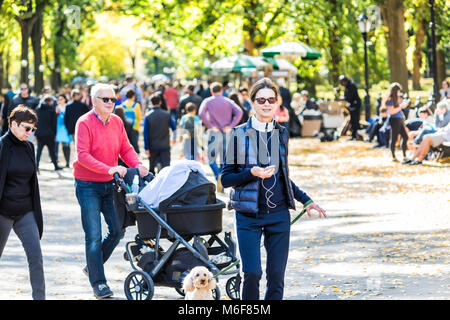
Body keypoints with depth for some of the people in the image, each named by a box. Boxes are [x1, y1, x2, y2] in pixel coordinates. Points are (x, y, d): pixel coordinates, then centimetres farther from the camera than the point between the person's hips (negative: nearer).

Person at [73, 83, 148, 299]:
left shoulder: (116, 122, 5)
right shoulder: (84, 123, -14)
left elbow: (125, 149, 9)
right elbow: (82, 155, -22)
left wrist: (138, 165, -11)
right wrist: (109, 169, -32)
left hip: (109, 184, 6)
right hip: (88, 185, -6)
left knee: (116, 231, 7)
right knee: (94, 236, -6)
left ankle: (92, 267, 28)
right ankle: (98, 283, 2)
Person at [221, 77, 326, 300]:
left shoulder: (281, 133, 10)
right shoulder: (240, 134, -2)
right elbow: (226, 178, -3)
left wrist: (306, 201, 18)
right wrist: (252, 174, -18)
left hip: (279, 214, 4)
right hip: (248, 214, -4)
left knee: (276, 275, 2)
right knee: (252, 273, -10)